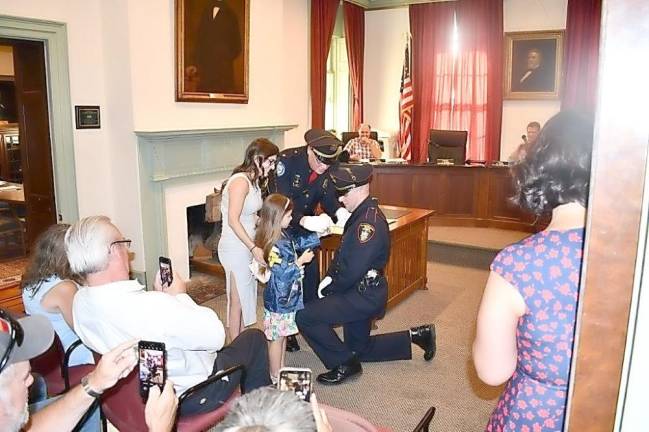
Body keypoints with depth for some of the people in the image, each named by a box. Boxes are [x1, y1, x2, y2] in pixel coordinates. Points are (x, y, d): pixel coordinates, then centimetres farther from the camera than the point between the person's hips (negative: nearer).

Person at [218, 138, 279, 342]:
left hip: (247, 247, 9)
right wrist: (253, 247, -26)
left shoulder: (254, 181, 12)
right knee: (237, 301, 3)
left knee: (246, 297, 18)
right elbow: (233, 220, -23)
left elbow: (252, 217, 10)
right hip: (235, 248, -9)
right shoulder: (241, 181, -18)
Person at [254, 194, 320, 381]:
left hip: (287, 296, 9)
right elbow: (282, 273, -25)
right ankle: (275, 377, 21)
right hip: (279, 299, -9)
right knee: (277, 337, 6)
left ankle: (281, 370, 35)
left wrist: (318, 235, 10)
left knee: (283, 335, 20)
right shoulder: (273, 245, -26)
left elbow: (300, 242, 18)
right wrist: (301, 261, -19)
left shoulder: (285, 234, 1)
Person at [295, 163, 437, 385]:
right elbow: (342, 252, 12)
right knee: (360, 348, 23)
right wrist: (329, 277, -1)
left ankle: (344, 363, 0)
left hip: (364, 295, -10)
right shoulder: (362, 213, 7)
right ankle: (416, 335, 30)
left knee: (305, 316, -15)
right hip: (362, 293, 10)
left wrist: (329, 289, -11)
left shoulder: (369, 223, -25)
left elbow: (352, 272, -26)